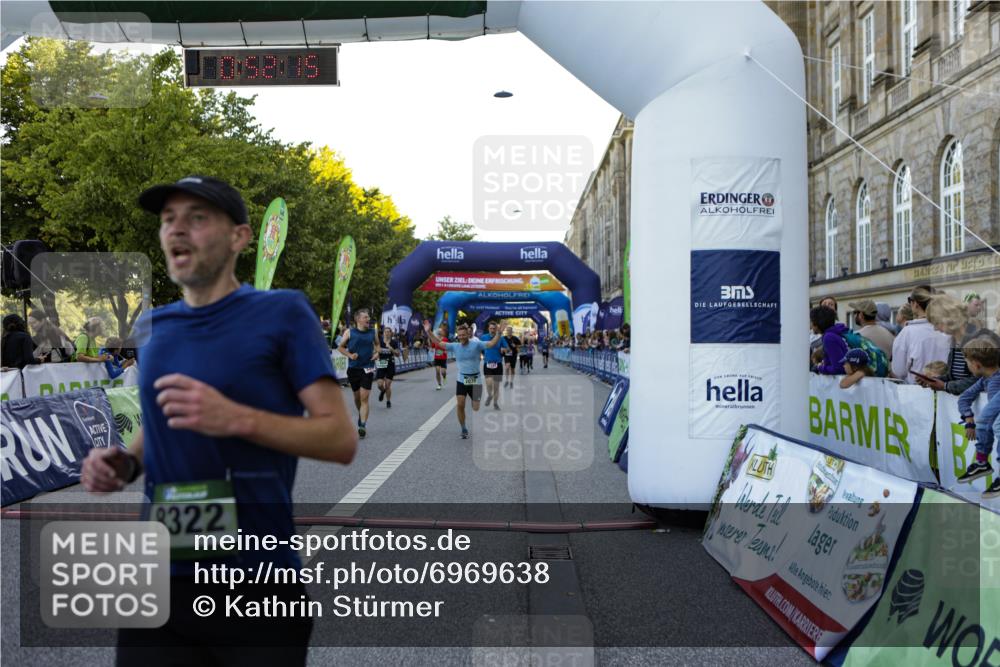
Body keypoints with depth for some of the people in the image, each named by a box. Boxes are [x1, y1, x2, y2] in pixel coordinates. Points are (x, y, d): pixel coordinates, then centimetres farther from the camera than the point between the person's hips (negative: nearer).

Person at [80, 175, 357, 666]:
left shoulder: (282, 312, -7)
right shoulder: (153, 327, 9)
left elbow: (341, 439, -11)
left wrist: (236, 419, -24)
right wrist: (125, 463, 1)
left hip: (259, 586, -4)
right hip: (161, 580, 5)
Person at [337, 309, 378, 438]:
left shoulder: (372, 332, 4)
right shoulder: (349, 332, -2)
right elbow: (340, 347, 5)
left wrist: (377, 353, 1)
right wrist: (349, 355, -11)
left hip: (367, 368, -1)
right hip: (353, 368, 1)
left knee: (364, 398, -10)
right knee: (357, 397, 15)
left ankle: (363, 426, -13)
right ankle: (361, 415, 42)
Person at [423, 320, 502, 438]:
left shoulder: (476, 344, -7)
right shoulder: (455, 346, 2)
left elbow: (492, 344, -18)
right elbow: (439, 342, 2)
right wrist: (429, 332, -8)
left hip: (475, 381, -2)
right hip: (461, 380, 2)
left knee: (476, 408, 2)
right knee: (460, 405, -7)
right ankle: (464, 429, 10)